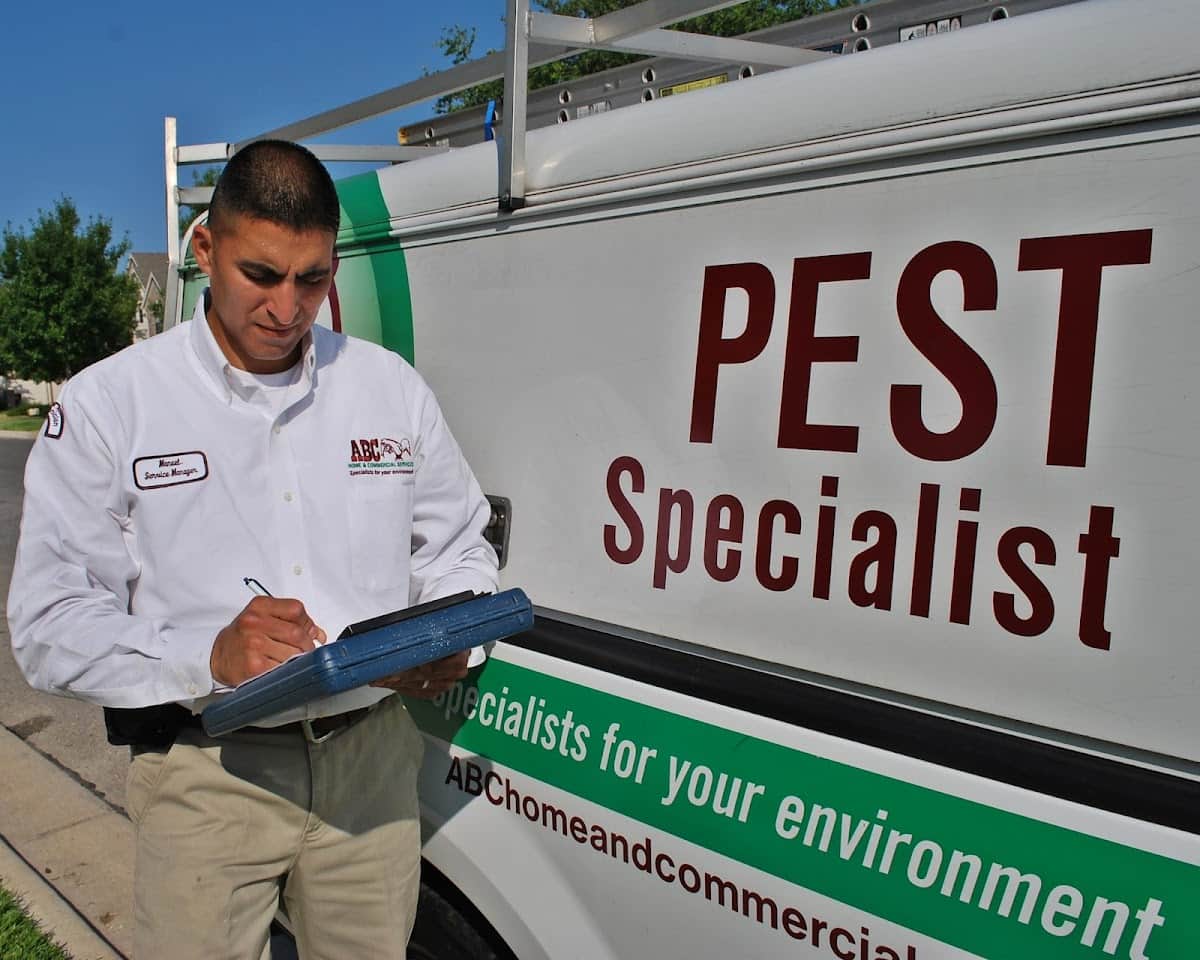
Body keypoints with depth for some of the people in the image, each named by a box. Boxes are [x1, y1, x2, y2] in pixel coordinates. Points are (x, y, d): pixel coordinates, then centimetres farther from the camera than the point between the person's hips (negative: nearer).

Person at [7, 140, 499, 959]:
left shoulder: (393, 386, 2)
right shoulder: (108, 403, -6)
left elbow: (457, 547, 9)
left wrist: (448, 645, -10)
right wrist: (209, 657, -24)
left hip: (374, 758, 3)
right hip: (207, 771, -2)